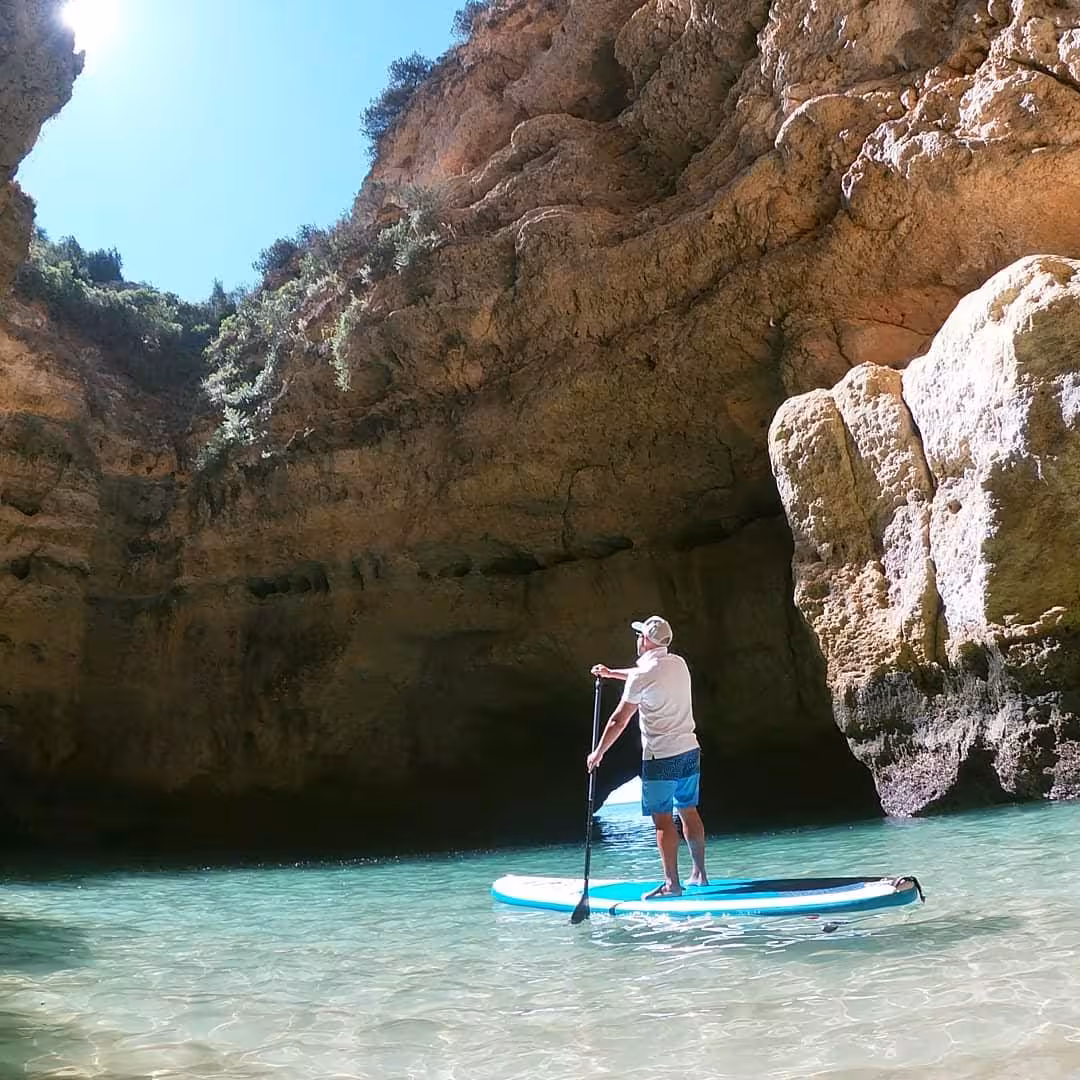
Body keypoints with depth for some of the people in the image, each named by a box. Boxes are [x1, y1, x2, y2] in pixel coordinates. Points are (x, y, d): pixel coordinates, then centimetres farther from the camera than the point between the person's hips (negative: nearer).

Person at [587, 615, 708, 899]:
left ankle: (672, 883, 1)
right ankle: (699, 874, 22)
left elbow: (619, 720, -8)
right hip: (690, 750, 8)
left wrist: (598, 753, 3)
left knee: (662, 819, -1)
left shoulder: (641, 676, -14)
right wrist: (611, 673, 36)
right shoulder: (679, 663, 7)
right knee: (689, 812, 15)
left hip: (660, 758, -7)